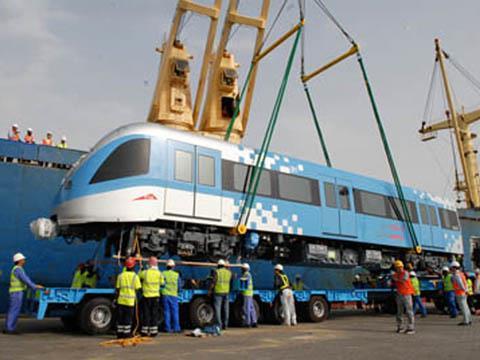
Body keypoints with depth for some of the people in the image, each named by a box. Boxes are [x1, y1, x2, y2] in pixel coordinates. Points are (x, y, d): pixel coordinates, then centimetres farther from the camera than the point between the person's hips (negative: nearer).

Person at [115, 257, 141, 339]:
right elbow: (137, 288, -6)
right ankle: (126, 333, 7)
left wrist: (116, 298, 11)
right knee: (128, 317, 5)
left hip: (121, 300, 3)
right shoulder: (135, 276, -7)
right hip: (130, 300, -3)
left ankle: (120, 332, 15)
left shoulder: (120, 275, 3)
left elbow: (118, 288, 4)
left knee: (120, 317, 11)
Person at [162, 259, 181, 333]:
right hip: (173, 295, 0)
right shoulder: (177, 275, 0)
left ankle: (168, 328, 6)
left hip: (165, 294, 1)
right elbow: (179, 286, 5)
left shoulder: (163, 274, -2)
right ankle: (176, 328, 7)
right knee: (175, 312, 6)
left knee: (166, 311, 6)